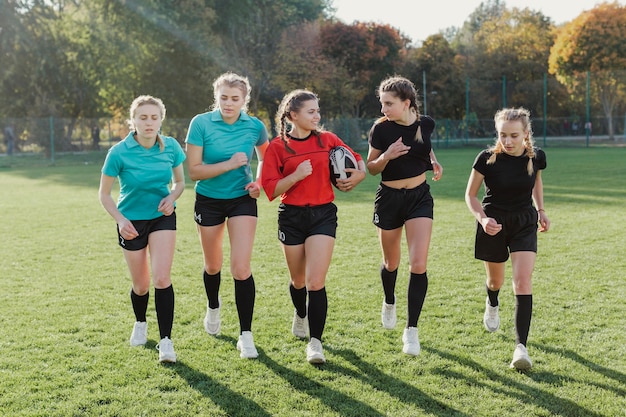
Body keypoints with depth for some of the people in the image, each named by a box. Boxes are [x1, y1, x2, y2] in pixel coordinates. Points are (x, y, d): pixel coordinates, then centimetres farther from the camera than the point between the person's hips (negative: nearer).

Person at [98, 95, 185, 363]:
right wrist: (120, 219, -20)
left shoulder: (171, 147, -10)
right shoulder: (119, 152, -17)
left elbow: (179, 182, 6)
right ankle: (140, 324, 41)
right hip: (132, 222, -1)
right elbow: (104, 193, -6)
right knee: (141, 285, 9)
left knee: (162, 278, -15)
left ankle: (166, 341, -7)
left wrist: (172, 197, -16)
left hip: (162, 217, 1)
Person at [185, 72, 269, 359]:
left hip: (242, 199, 0)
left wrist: (259, 182, -6)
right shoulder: (201, 123, -15)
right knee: (213, 266, 17)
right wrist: (230, 164, -26)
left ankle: (246, 335, -2)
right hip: (209, 201, 0)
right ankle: (213, 308, 49)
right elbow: (194, 170, -17)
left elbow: (265, 158, 12)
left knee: (241, 268, -12)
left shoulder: (255, 127, -8)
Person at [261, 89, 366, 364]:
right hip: (292, 216, 0)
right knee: (298, 280, 15)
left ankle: (315, 342, -4)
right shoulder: (278, 147, -4)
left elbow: (357, 160, 16)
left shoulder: (327, 140, 3)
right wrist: (296, 175, -22)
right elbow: (270, 189, -8)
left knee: (316, 282, -12)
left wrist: (359, 174, -5)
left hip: (323, 215, 0)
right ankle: (301, 316, 47)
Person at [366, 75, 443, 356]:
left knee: (418, 264, -11)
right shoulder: (381, 128, -11)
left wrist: (434, 161, -2)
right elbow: (371, 167, -4)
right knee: (391, 263, 14)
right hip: (389, 198, -1)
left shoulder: (426, 123, -4)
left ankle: (411, 330, -3)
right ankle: (389, 302, 47)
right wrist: (387, 156, -24)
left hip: (419, 197, 1)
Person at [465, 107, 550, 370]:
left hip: (524, 223, 1)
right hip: (493, 224, -1)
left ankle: (521, 346, -16)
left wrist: (541, 210, 6)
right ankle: (492, 305, 56)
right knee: (496, 280, 16)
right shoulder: (487, 159, -18)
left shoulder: (536, 157, -9)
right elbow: (470, 195, -7)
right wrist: (482, 218, -24)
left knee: (523, 281, -15)